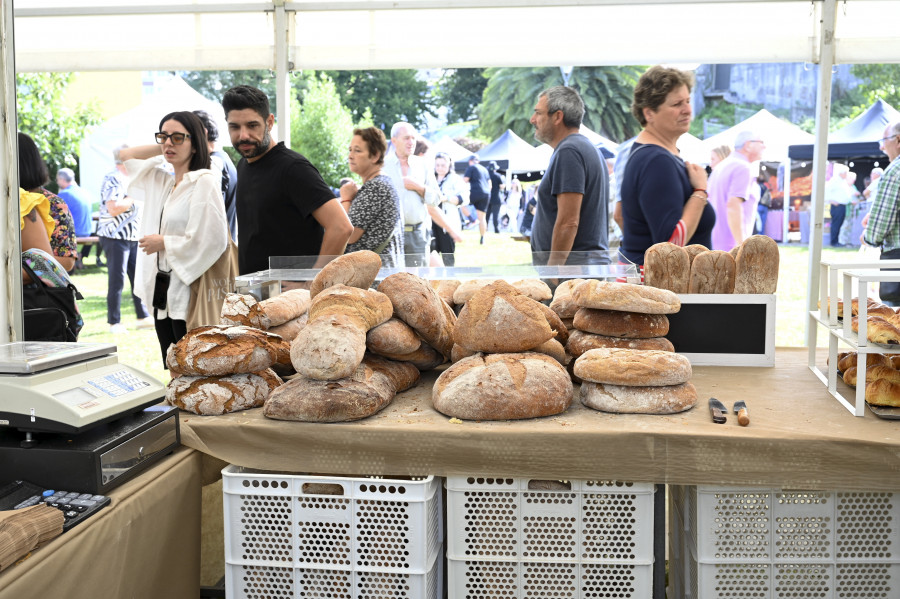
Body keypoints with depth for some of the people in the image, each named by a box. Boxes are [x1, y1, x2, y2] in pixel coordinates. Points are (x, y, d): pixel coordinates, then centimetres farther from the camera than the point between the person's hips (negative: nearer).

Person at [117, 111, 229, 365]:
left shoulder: (204, 181, -10)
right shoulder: (161, 180, 15)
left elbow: (212, 240, -19)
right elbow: (125, 155, 29)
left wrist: (163, 242, -8)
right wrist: (163, 147, 15)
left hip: (189, 294, -8)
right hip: (163, 294, 8)